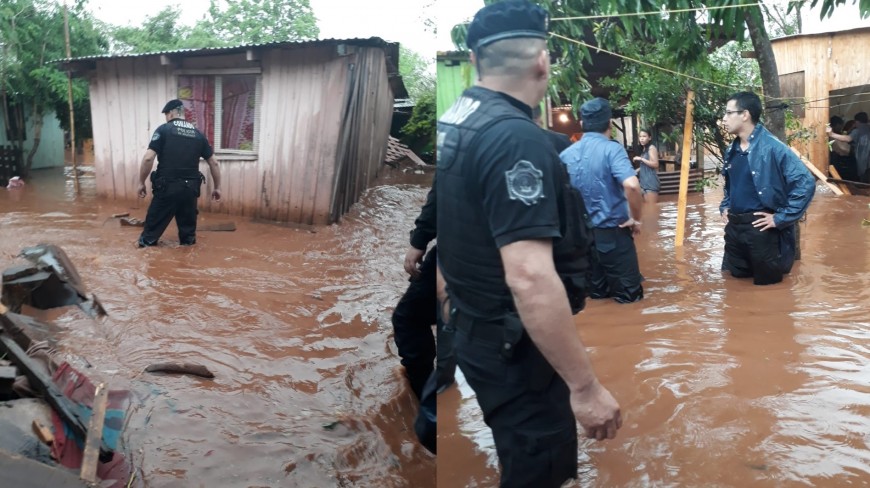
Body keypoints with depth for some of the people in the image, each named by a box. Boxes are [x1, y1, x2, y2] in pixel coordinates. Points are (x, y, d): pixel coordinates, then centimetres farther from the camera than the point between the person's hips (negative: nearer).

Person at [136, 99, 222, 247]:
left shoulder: (163, 130, -2)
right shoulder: (198, 134, 10)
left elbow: (148, 158, -11)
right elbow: (213, 163, 12)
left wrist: (141, 183, 0)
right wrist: (217, 187, 20)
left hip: (167, 187, -3)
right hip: (190, 188, 4)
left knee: (154, 224, 9)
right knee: (188, 225, 16)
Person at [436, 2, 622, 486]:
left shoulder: (453, 122, 4)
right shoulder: (517, 138, -25)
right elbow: (531, 279, -32)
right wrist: (586, 385, -26)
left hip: (476, 331, 9)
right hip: (515, 345, -9)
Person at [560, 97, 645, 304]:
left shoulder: (567, 154, 3)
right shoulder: (612, 148, -13)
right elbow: (632, 185, -29)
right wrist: (635, 219, -13)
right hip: (611, 231, -5)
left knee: (596, 295, 18)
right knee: (630, 295, 6)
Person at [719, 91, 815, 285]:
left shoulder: (773, 148, -15)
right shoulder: (732, 150, 10)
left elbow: (806, 183, -20)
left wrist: (781, 218, -18)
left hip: (760, 228, -7)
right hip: (733, 228, 8)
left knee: (767, 285, 5)